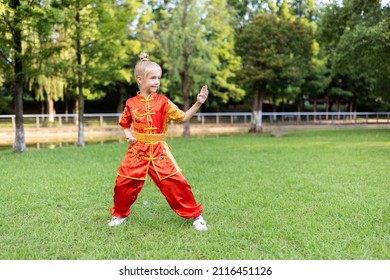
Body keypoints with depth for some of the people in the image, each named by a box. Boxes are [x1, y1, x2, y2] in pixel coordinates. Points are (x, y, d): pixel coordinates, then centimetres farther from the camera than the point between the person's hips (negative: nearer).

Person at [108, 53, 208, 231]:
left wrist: (198, 103, -11)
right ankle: (120, 214, 31)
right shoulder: (131, 103, 2)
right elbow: (124, 123, 18)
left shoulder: (163, 101, -1)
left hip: (159, 151, -1)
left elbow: (183, 118, -1)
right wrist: (129, 135, -1)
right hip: (137, 151, 1)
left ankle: (195, 215, 10)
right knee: (124, 183, 3)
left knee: (175, 182, -7)